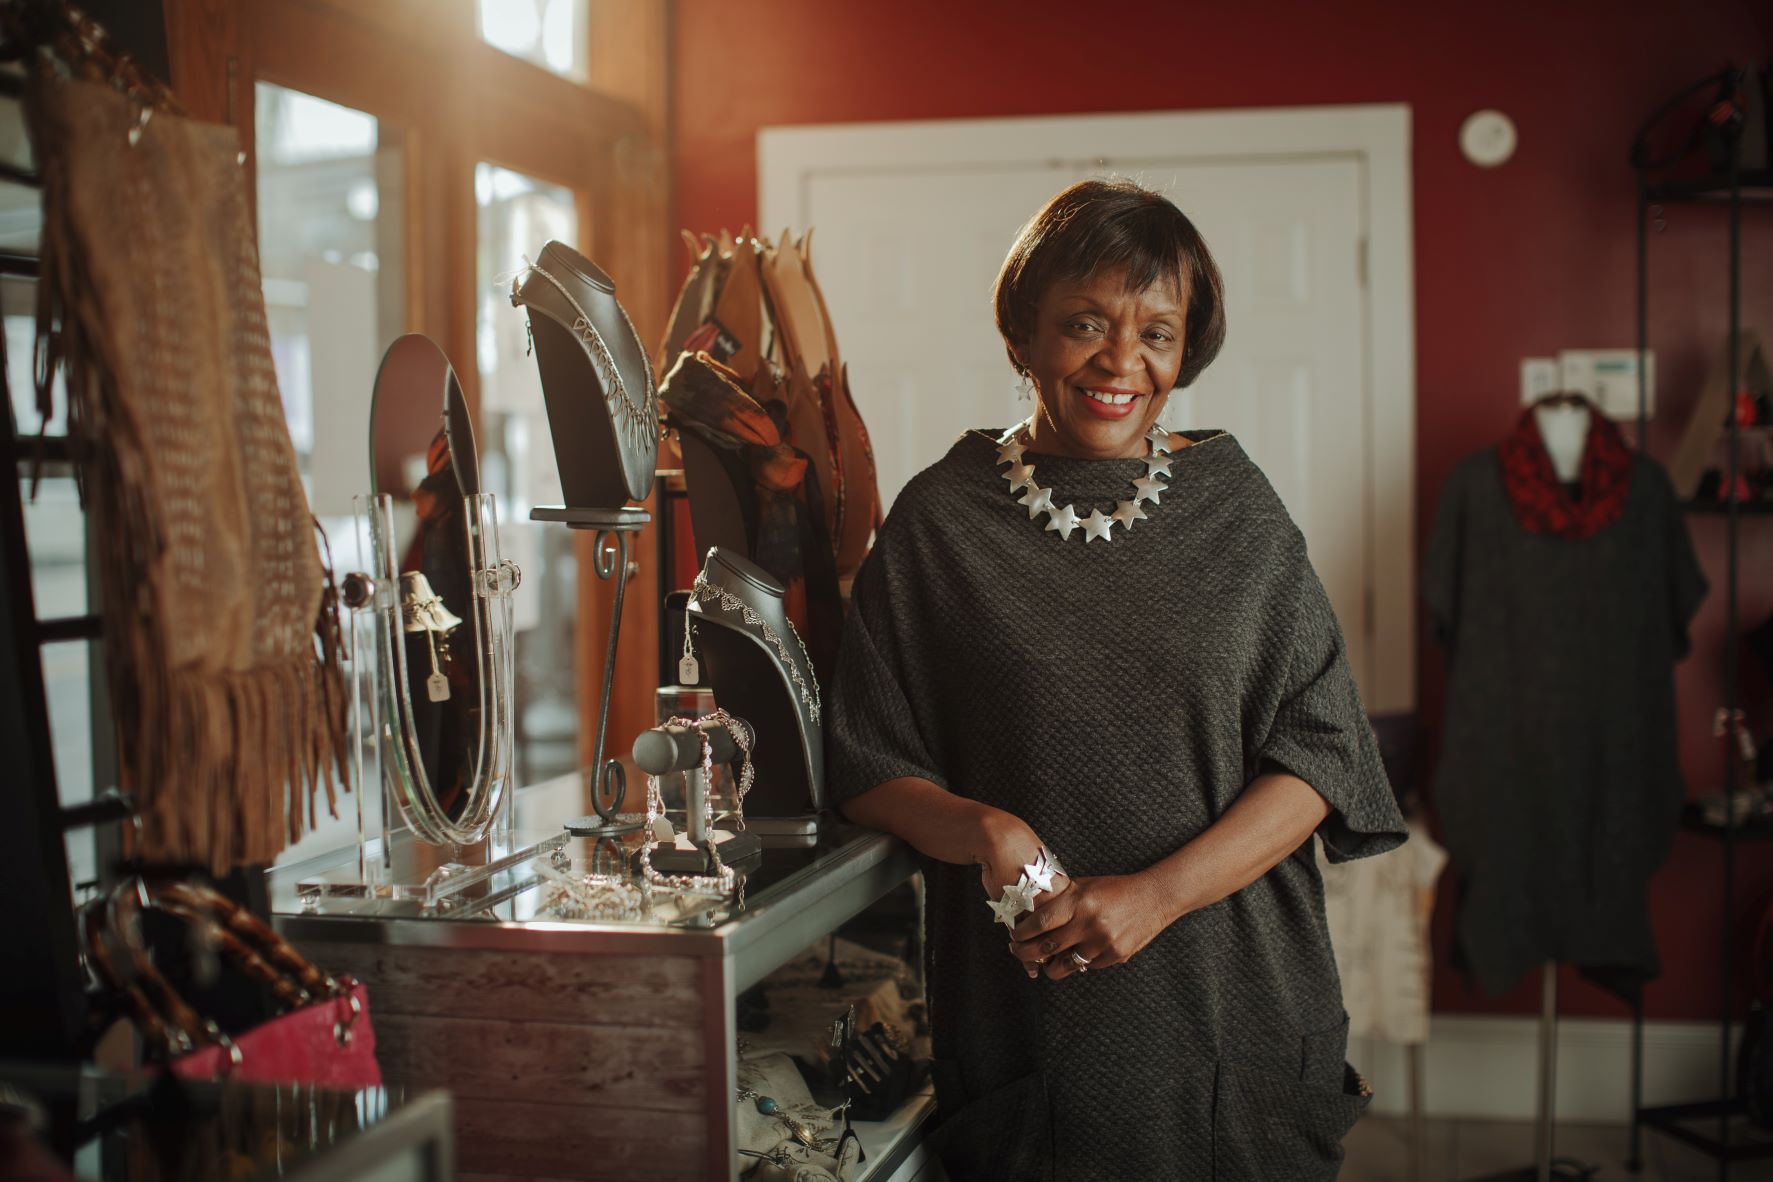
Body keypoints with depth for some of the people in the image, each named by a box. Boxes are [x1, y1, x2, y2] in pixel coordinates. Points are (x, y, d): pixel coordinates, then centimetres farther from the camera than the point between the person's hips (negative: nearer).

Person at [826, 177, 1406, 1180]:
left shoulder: (1235, 506, 2)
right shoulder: (941, 520, 0)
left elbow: (1320, 749, -2)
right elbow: (869, 767, 3)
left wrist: (1157, 893, -14)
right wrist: (980, 829, -17)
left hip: (1236, 1012, 1)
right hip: (1025, 1016, -1)